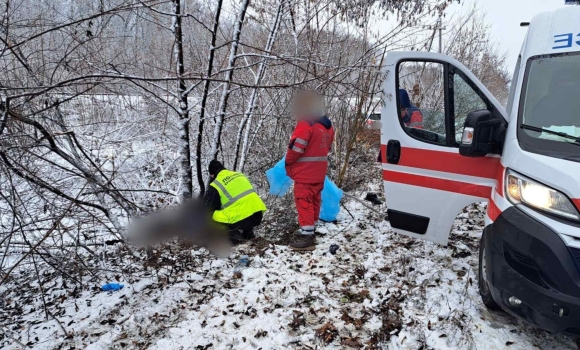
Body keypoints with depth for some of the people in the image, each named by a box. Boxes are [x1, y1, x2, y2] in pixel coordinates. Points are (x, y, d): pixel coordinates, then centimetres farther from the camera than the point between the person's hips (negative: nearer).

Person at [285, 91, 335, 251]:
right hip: (319, 173, 9)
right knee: (314, 201, 16)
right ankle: (309, 231, 28)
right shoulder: (328, 126, 11)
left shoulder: (305, 125, -18)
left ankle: (307, 237, -3)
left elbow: (295, 148, -19)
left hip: (305, 174, -9)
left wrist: (288, 162, -2)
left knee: (304, 203, -4)